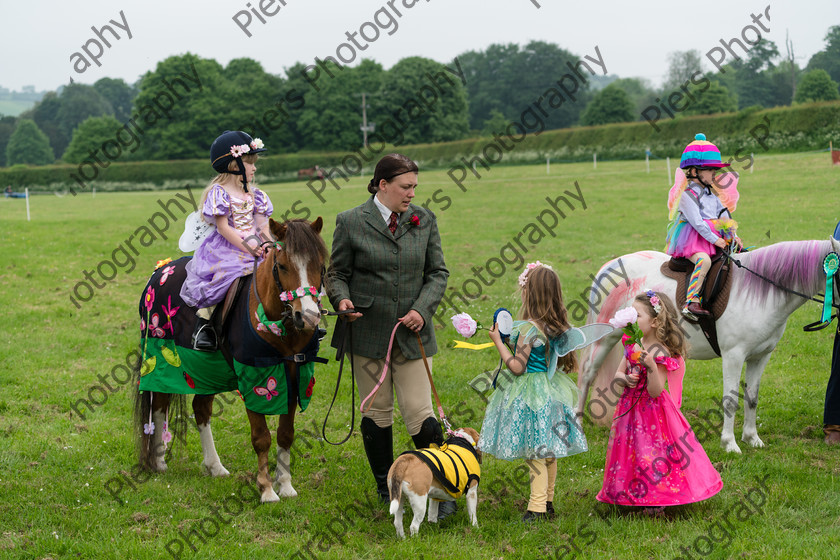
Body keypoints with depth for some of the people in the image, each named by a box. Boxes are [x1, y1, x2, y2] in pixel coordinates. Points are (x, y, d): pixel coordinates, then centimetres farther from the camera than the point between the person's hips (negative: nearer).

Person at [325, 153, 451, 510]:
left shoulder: (424, 220, 5)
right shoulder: (350, 222, -2)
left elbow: (438, 272, 8)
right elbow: (337, 272, 4)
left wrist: (422, 308, -8)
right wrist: (342, 299, -17)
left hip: (413, 333, 1)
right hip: (369, 331, -1)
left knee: (419, 412, -4)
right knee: (377, 413, 8)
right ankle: (386, 488, 23)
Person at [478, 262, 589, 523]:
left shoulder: (529, 328, -22)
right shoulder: (557, 325, 2)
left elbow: (517, 367, -20)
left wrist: (498, 341, -11)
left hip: (529, 393, -8)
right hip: (551, 390, 8)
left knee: (534, 453, -3)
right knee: (548, 452, 16)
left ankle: (537, 507, 0)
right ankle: (548, 501, 25)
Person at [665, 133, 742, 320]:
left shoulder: (712, 194, 19)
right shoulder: (687, 194, -9)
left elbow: (723, 216, 20)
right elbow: (696, 221, -17)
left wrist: (732, 236, 6)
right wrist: (714, 239, -19)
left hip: (714, 239, 9)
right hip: (692, 240, -9)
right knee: (704, 260, -36)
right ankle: (691, 302, -42)